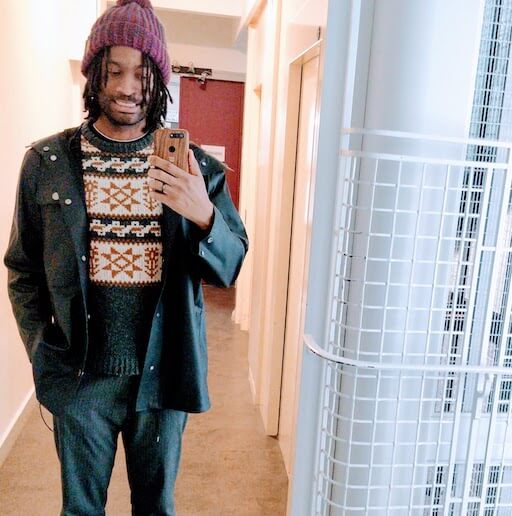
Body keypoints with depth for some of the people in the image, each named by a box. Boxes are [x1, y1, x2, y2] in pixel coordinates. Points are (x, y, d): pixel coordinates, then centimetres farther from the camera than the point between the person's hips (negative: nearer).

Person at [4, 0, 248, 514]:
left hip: (163, 375, 0)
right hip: (80, 376, 1)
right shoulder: (46, 162, -3)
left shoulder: (193, 165, -4)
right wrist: (43, 354, -4)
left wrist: (204, 214, -24)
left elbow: (230, 267, -4)